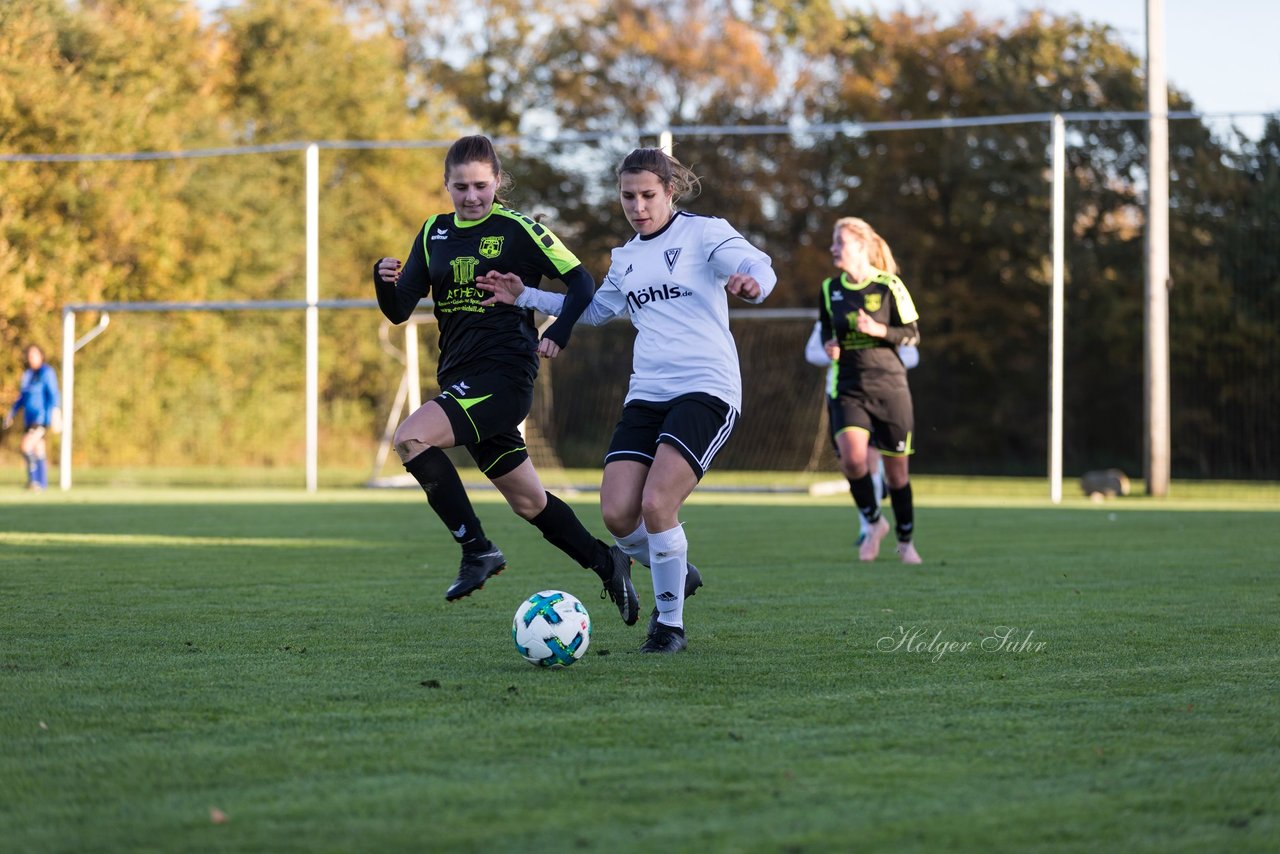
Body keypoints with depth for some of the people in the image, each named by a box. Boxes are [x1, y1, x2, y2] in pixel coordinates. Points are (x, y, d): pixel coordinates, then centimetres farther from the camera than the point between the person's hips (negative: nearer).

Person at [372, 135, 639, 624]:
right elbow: (400, 310, 9)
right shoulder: (434, 234, 12)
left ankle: (477, 549, -18)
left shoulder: (518, 230, -4)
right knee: (528, 502, 13)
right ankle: (608, 565, 29)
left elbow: (582, 283, -4)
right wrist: (386, 280, -13)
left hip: (504, 376, -7)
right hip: (459, 379, 7)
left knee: (411, 438, -26)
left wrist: (558, 334, -20)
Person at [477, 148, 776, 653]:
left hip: (705, 390, -6)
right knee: (617, 514, -10)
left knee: (656, 504, -22)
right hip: (646, 396, 6)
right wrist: (526, 297, 30)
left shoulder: (704, 233, 0)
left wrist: (751, 282, -41)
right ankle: (676, 574, 22)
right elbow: (595, 308, 37)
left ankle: (670, 623, -3)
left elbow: (760, 268, -17)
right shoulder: (625, 259, 19)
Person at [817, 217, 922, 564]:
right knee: (852, 458, -21)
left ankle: (905, 540, 23)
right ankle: (873, 522, 4)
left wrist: (878, 330, -18)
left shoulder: (889, 286, -5)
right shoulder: (829, 290, 7)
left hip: (889, 386, -2)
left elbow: (912, 336, -2)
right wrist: (829, 346, -1)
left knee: (896, 469, 3)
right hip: (848, 388, 2)